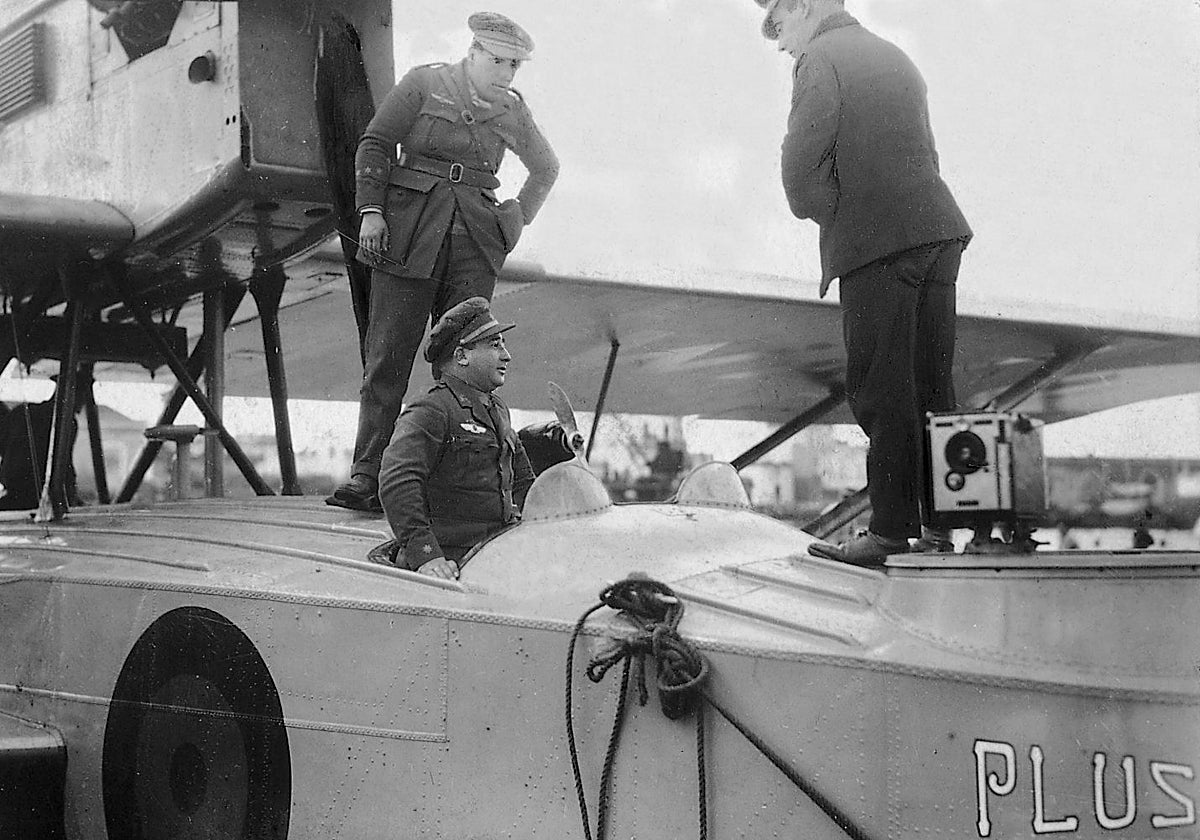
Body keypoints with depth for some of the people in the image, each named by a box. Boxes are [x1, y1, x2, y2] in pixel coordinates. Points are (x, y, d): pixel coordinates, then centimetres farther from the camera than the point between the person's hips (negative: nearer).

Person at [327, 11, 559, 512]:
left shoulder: (511, 110, 14)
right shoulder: (424, 84, 6)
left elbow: (545, 169, 30)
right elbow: (375, 142, 4)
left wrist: (516, 221, 18)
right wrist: (371, 211, -7)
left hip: (474, 245, 3)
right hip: (410, 232, -3)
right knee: (388, 354, -8)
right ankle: (366, 477, -9)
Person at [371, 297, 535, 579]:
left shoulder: (498, 410, 23)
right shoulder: (430, 413, -8)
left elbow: (523, 482, 36)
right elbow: (396, 482, -23)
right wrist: (424, 553, -31)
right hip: (449, 564, -8)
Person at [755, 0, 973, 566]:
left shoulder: (820, 60, -2)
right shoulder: (895, 58, 24)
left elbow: (803, 163, -13)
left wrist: (823, 214, 4)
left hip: (877, 243, -8)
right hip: (939, 232, 8)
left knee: (881, 392, -4)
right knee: (931, 386, 10)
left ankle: (893, 530, -3)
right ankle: (941, 526, 14)